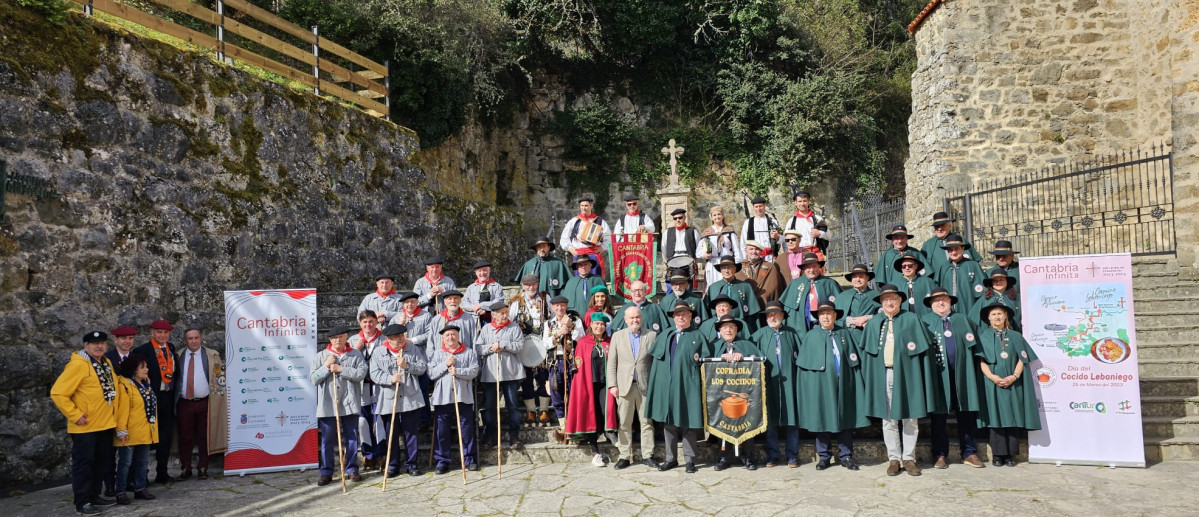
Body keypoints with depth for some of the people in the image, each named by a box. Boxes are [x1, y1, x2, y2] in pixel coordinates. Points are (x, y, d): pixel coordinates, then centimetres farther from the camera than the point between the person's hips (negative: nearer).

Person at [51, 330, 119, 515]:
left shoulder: (107, 363, 10)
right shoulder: (78, 365, -15)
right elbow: (58, 393, -18)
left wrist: (113, 412, 13)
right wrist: (75, 415, -19)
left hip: (105, 424, 8)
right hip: (85, 427, -8)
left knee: (101, 462, 15)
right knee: (83, 463, 0)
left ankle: (94, 495, 26)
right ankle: (83, 502, 7)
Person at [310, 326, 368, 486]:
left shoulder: (356, 355, 5)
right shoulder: (320, 356, 7)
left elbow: (361, 373, -9)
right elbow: (313, 378, 2)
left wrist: (341, 369, -13)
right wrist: (326, 366, -10)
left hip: (350, 403, 0)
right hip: (327, 404, 0)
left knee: (352, 437, 6)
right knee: (327, 439, 4)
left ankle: (352, 469, 16)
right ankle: (326, 472, 13)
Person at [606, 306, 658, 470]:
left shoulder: (652, 335, 7)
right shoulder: (617, 336, 9)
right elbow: (611, 363, 7)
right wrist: (612, 384, -1)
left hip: (645, 386, 0)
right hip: (624, 386, 1)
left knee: (647, 422, 3)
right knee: (624, 423, 3)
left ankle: (647, 455, 12)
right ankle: (625, 456, 11)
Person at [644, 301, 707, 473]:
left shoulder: (697, 336, 5)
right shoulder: (664, 337, 15)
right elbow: (655, 361, 12)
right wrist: (651, 385, 5)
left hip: (687, 386, -3)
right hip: (666, 386, 3)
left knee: (687, 423, 0)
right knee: (668, 422, 6)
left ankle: (690, 459, 9)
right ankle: (671, 458, 16)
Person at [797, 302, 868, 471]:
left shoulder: (844, 334, 10)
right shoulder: (810, 336, 6)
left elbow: (854, 361, 7)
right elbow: (803, 364, 4)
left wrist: (855, 384, -1)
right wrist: (808, 385, -4)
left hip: (842, 384, 1)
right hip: (820, 386, -1)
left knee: (845, 419, 5)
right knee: (821, 419, 2)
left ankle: (845, 456, 15)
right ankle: (824, 457, 12)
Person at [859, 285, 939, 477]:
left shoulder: (911, 320, 3)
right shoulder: (874, 323, 9)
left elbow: (924, 349, 0)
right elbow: (867, 351, 10)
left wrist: (923, 378, -7)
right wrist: (868, 378, 3)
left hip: (907, 375, -2)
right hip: (882, 376, 2)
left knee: (910, 419, 5)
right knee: (888, 419, 5)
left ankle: (909, 458, 16)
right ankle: (893, 459, 14)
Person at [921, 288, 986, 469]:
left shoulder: (962, 320, 17)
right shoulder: (925, 321, 11)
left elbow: (972, 346, 15)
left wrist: (971, 369, 5)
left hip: (961, 373, 2)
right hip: (938, 372, -1)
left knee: (966, 413, 3)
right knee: (939, 414, 1)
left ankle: (969, 453, 12)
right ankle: (941, 454, 8)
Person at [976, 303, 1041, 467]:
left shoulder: (1015, 336, 12)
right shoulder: (983, 335, 8)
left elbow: (1022, 359, 5)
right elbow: (981, 360, 0)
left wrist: (1014, 376, -10)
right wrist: (992, 376, -14)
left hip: (1013, 384, 1)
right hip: (992, 384, -1)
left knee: (1013, 417, -1)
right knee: (995, 417, -3)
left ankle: (1010, 455, 4)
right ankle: (998, 454, 1)